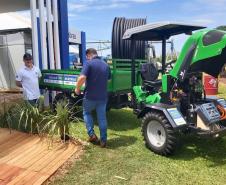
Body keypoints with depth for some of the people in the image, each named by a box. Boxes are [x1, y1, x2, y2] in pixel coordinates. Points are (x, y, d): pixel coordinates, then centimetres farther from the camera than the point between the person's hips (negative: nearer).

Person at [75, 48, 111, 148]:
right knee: (102, 118, 11)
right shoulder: (106, 65, 9)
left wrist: (77, 88, -8)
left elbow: (82, 78, -24)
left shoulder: (89, 63, -11)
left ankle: (91, 134, 11)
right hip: (103, 96, 4)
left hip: (90, 95, -4)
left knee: (86, 113, 20)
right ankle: (103, 140, 15)